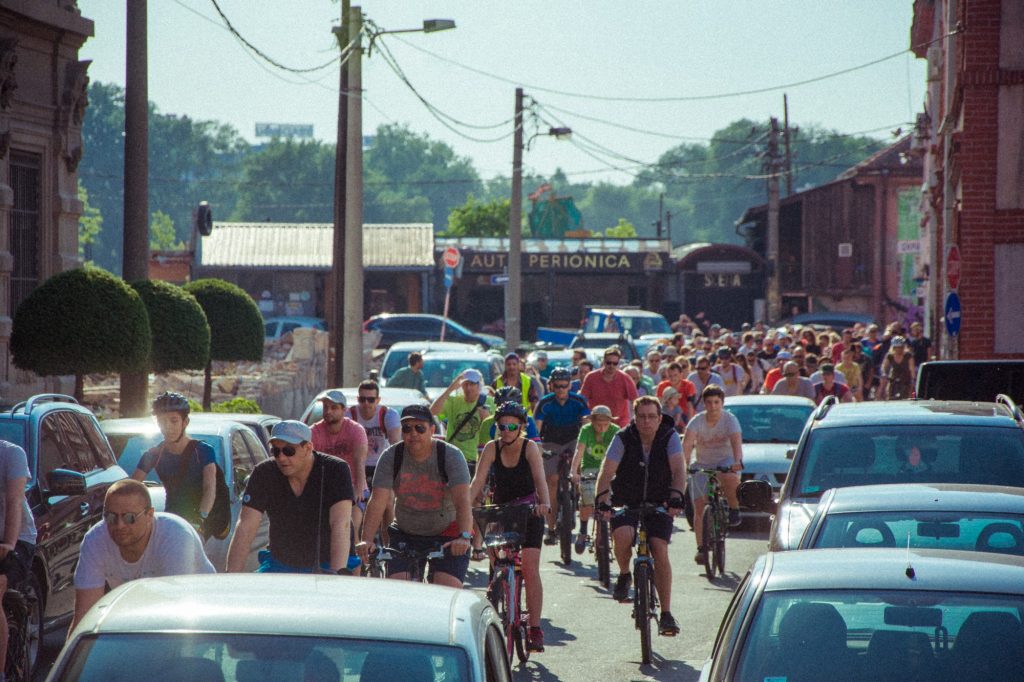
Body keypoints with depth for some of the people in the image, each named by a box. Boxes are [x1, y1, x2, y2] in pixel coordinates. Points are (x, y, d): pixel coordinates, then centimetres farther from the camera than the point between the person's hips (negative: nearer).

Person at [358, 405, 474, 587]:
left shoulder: (451, 456, -15)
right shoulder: (390, 457, -9)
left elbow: (462, 500, -27)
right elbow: (377, 502, -19)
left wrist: (464, 537, -44)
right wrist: (366, 540, -34)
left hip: (447, 534, -2)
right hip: (405, 535, 2)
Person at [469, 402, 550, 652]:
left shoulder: (530, 447, -13)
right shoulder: (492, 448, -8)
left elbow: (539, 478, -27)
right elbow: (478, 481, -17)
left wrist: (544, 502, -46)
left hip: (529, 512, -3)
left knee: (530, 569, -11)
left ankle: (535, 629, -9)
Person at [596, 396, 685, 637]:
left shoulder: (669, 437, -11)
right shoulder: (624, 439, -12)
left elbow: (678, 469, -23)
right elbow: (607, 472, -19)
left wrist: (677, 496, -41)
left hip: (659, 504, 0)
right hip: (626, 503, 0)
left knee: (660, 551, -16)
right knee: (622, 536, -30)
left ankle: (666, 614, -7)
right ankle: (624, 575, 2)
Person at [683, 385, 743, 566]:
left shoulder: (730, 420, -14)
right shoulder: (697, 421, -12)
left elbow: (736, 442, -30)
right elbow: (687, 443, -25)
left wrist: (738, 462, -48)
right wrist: (685, 463, -44)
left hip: (725, 462, -2)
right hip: (702, 464, 2)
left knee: (730, 478, -38)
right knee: (699, 508, -7)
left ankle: (734, 510, -12)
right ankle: (701, 547, -1)